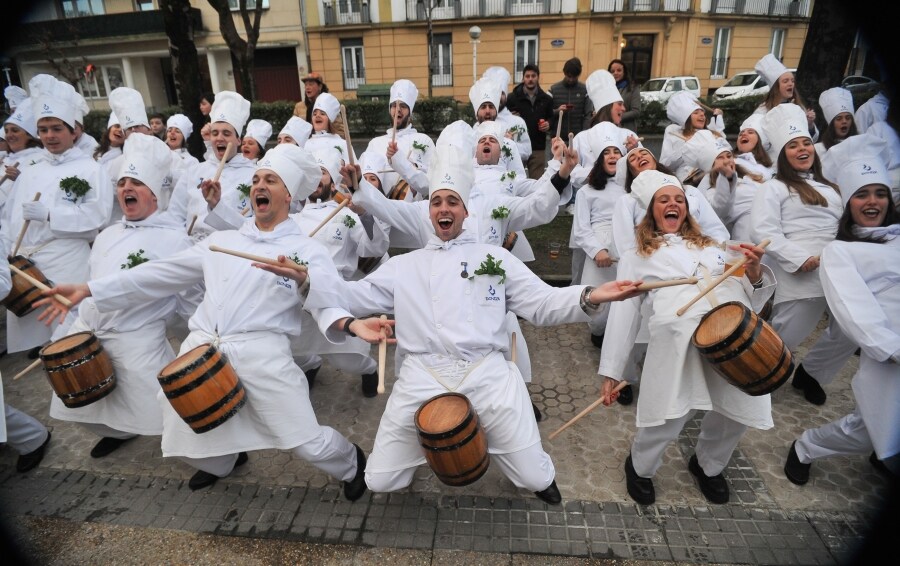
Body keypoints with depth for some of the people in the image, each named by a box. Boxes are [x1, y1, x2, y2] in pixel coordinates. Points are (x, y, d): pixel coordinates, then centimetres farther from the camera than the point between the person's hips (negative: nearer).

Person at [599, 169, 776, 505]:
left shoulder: (712, 247, 32)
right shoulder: (637, 257, 23)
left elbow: (750, 298, 27)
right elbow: (623, 313, 15)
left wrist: (754, 273, 3)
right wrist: (611, 372, 10)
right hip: (679, 332, -4)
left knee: (738, 412, 1)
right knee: (669, 416, -14)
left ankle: (708, 465, 36)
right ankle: (639, 467, 21)